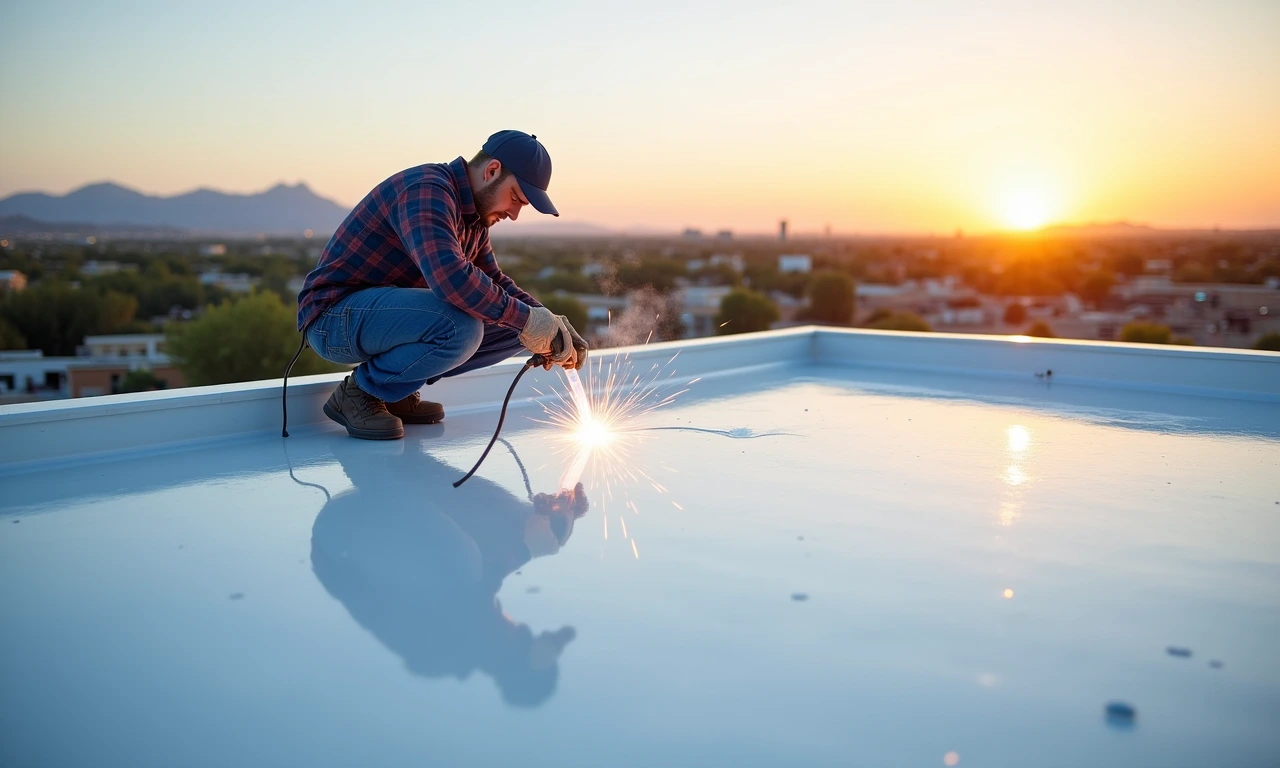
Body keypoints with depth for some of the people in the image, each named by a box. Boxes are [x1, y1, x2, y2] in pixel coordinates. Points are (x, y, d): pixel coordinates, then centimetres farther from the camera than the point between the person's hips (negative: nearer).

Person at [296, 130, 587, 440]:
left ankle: (398, 392, 6)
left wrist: (550, 324, -4)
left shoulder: (473, 215, 9)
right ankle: (360, 391, -9)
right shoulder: (426, 190, -22)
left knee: (513, 326, 2)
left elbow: (496, 281, 15)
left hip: (389, 309, 10)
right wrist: (527, 320, -29)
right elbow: (451, 278, -37)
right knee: (461, 327, -34)